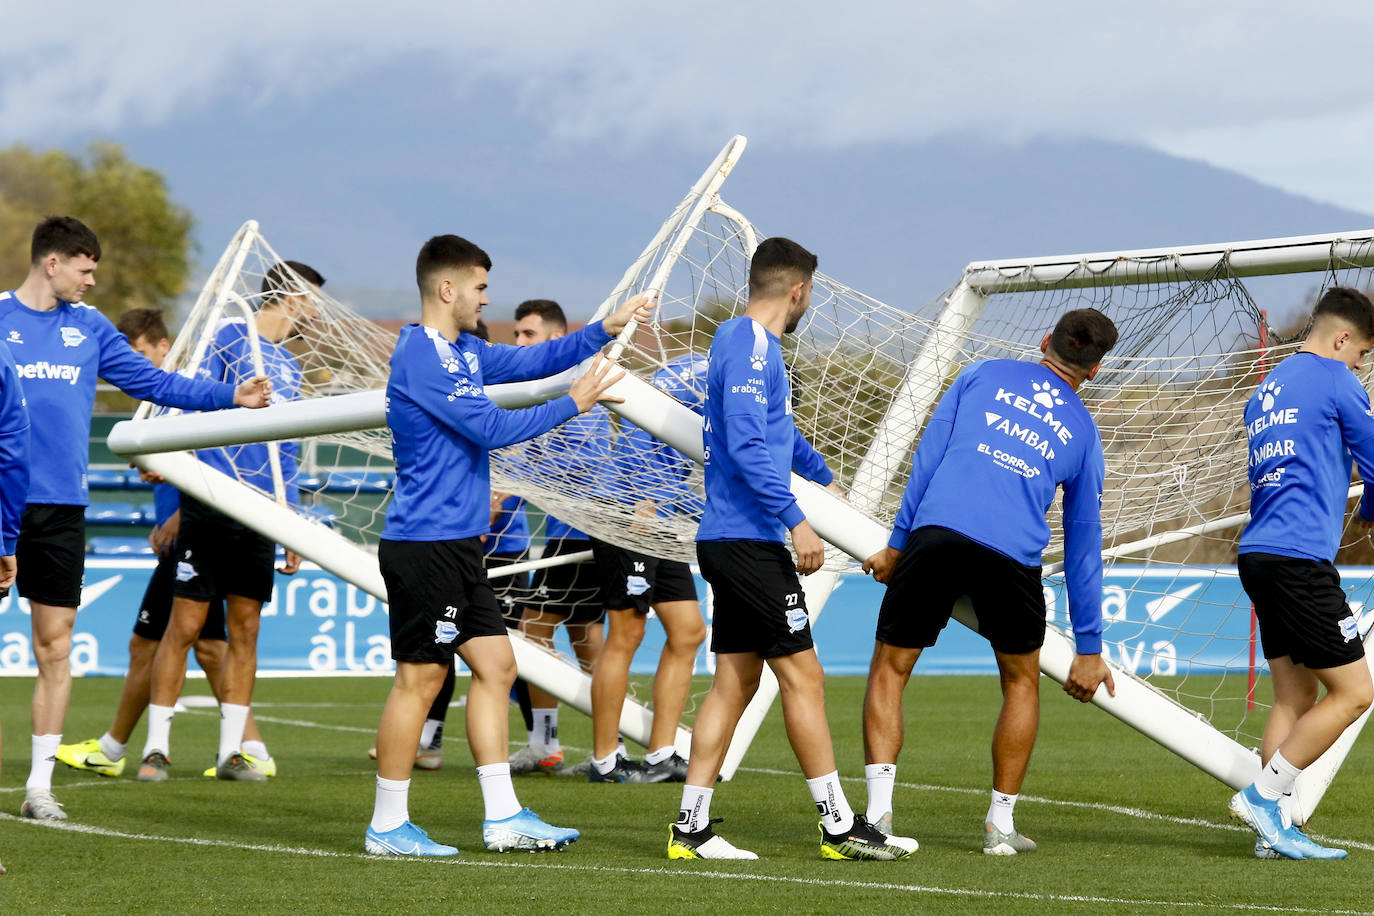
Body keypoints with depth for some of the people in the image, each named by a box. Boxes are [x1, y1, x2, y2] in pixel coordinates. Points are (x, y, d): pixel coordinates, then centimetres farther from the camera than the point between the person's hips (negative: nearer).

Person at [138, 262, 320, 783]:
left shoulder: (288, 365, 20)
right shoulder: (231, 335, -2)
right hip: (211, 502, -7)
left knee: (246, 630, 5)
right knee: (185, 625, -5)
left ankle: (231, 751, 10)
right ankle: (156, 748, 2)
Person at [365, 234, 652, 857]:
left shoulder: (462, 353, 15)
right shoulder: (420, 357, -16)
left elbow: (531, 360, 23)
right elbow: (491, 428, -18)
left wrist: (605, 330, 12)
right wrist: (572, 404, -9)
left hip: (458, 547, 10)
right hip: (424, 545, -10)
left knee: (495, 666, 8)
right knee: (419, 678, -5)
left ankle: (503, 818, 10)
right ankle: (387, 827, 3)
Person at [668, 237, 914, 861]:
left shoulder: (752, 343, 19)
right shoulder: (750, 347, -13)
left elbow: (778, 429, 38)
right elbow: (747, 444, -23)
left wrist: (822, 479, 53)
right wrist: (795, 518, -27)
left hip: (732, 541, 10)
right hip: (748, 541, -10)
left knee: (736, 681, 9)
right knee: (802, 675, -6)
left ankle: (691, 827, 8)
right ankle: (840, 827, -2)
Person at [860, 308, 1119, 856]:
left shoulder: (986, 374, 20)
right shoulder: (1083, 433, 22)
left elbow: (929, 456, 10)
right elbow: (1083, 546, 24)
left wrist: (897, 543, 12)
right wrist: (1088, 648, 27)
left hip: (936, 533, -1)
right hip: (1012, 556, 1)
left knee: (888, 670, 12)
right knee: (1021, 682, 22)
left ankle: (879, 812, -1)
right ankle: (1001, 825, 19)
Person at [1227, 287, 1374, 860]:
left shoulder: (1266, 391, 21)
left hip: (1260, 553, 9)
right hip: (1299, 559, -9)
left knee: (1295, 695, 9)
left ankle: (1274, 829, 3)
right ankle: (1262, 795, -9)